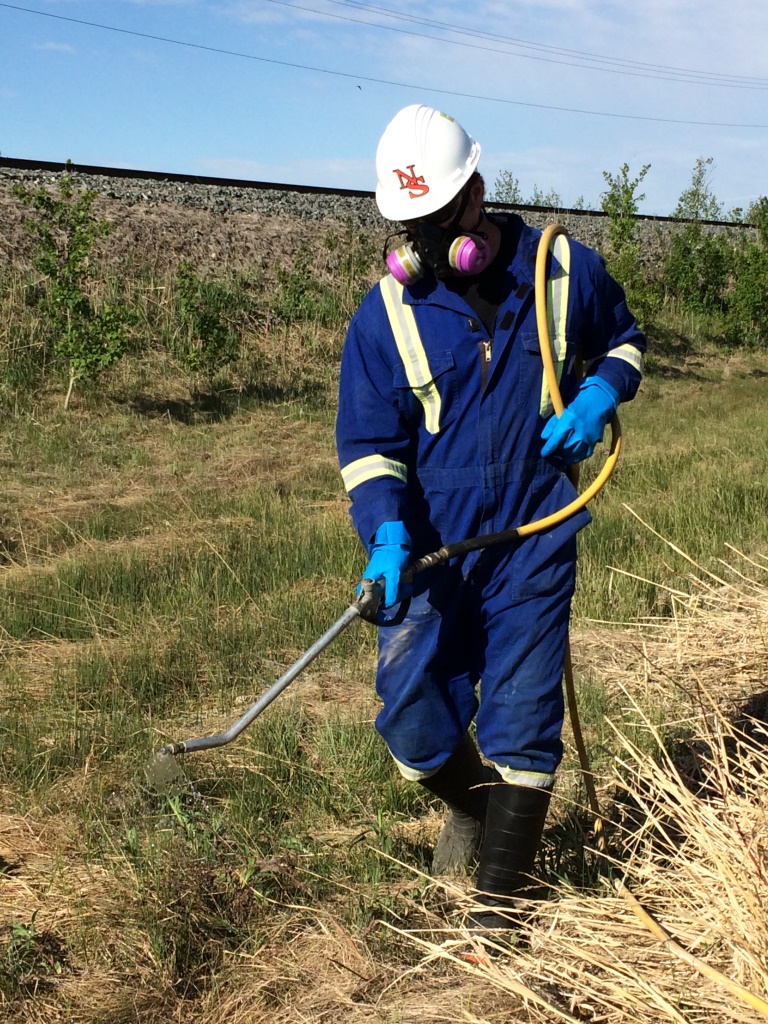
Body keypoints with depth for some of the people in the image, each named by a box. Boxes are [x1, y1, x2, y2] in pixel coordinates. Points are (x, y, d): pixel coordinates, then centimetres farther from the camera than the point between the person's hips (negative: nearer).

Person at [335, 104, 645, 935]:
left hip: (535, 540, -1)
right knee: (409, 714, 0)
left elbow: (622, 338, 18)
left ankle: (498, 902, 12)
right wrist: (387, 534, -21)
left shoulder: (564, 271, -2)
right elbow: (368, 443, -3)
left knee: (520, 718, -3)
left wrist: (602, 391, -5)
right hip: (431, 547, 1)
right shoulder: (386, 312, -4)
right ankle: (473, 806, 35)